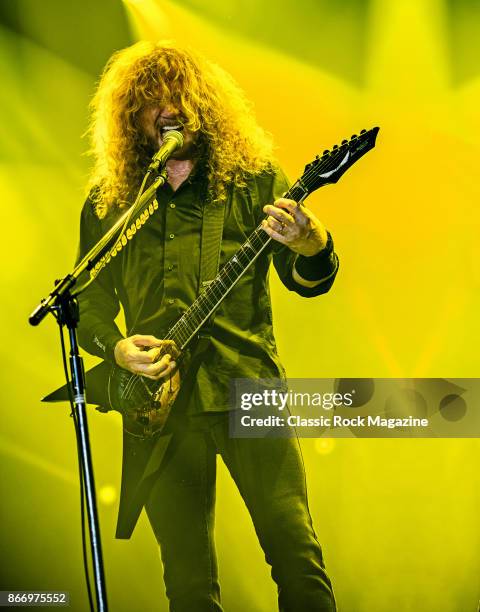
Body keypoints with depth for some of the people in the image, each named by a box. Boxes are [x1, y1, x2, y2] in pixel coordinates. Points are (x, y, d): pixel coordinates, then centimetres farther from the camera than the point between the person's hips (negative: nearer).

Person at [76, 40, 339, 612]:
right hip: (158, 398, 2)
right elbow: (88, 304, 15)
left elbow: (309, 283, 1)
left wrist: (308, 246, -23)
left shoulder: (254, 181, 5)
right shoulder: (107, 201, 10)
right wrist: (116, 348, -6)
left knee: (297, 553, -7)